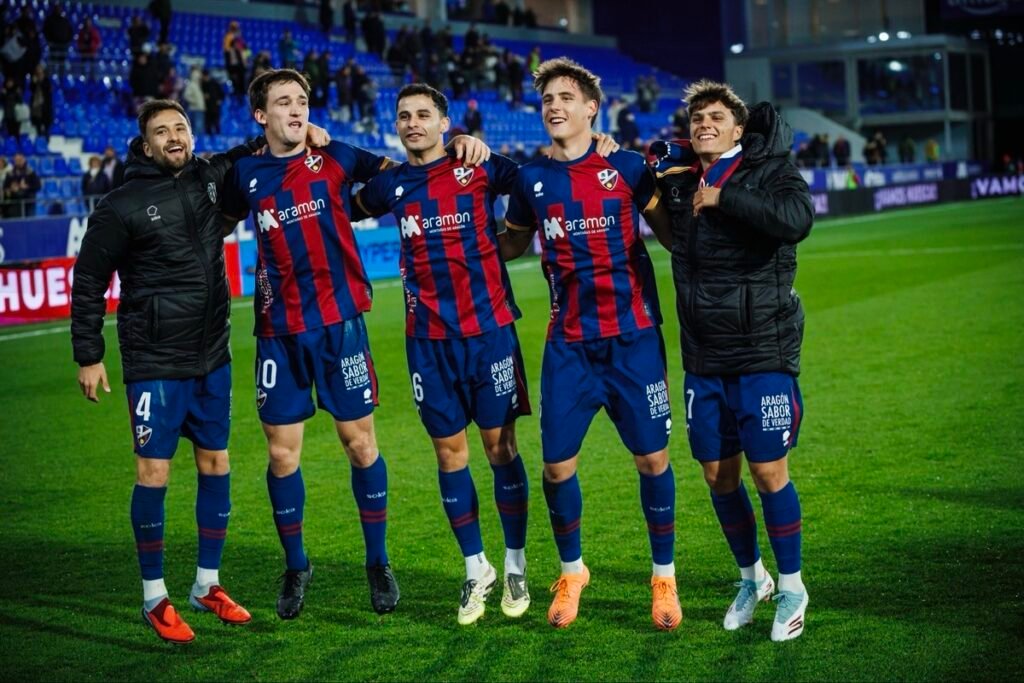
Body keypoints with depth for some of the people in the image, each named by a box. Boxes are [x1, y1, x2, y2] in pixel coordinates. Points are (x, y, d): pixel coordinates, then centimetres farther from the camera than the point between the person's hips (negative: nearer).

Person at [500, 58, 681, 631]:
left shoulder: (626, 168, -2)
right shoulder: (532, 179, 5)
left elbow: (672, 233, 4)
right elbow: (511, 245, 21)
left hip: (633, 335, -2)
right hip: (569, 342, 2)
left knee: (652, 456, 1)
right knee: (558, 464, 0)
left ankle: (665, 575, 19)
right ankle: (572, 571, 24)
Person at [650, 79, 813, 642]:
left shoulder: (769, 172, -7)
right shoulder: (675, 175, 7)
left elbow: (796, 219, -28)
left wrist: (723, 197, -22)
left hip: (764, 352, -5)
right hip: (703, 357, 5)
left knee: (769, 472, -3)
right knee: (719, 474, 10)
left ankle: (791, 587, 16)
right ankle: (751, 577, 31)